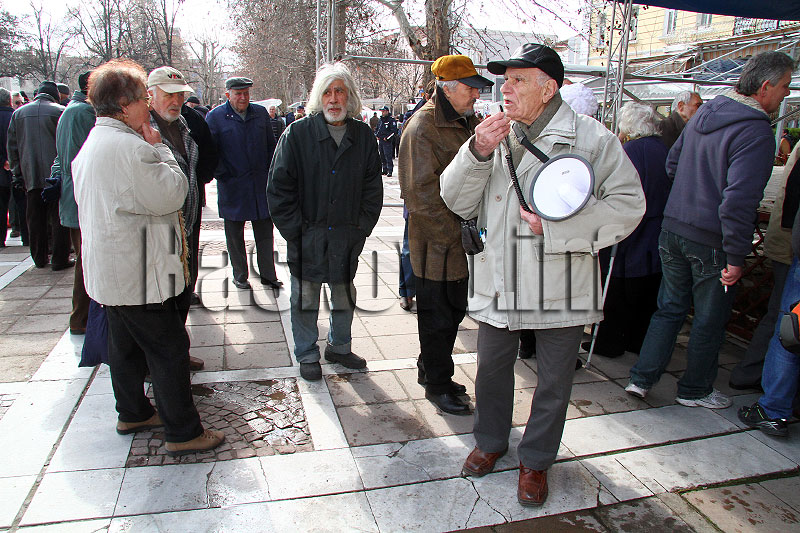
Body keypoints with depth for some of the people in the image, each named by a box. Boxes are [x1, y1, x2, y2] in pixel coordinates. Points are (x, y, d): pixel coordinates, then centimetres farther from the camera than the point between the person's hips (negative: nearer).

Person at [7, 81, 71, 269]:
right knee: (58, 218, 1)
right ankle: (59, 259, 1)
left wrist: (17, 173, 16)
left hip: (30, 175, 3)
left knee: (35, 219, 10)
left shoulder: (18, 113, 11)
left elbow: (12, 146, 12)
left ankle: (39, 258, 18)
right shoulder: (60, 111, -2)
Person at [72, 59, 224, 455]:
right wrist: (159, 147, -10)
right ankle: (182, 433, 7)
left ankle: (132, 413, 37)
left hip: (109, 270, 11)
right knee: (169, 349, -2)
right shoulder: (129, 146, -22)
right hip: (139, 273, -11)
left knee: (126, 345, 21)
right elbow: (171, 195, -19)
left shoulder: (92, 144, 13)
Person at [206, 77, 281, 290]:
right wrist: (223, 175, -9)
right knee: (234, 234, 8)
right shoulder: (215, 117, -2)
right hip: (232, 187, -2)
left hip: (261, 184, 3)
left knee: (265, 232, 8)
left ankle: (268, 274, 19)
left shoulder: (261, 113, 9)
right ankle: (240, 276, 22)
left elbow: (271, 145, 14)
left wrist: (271, 173, 7)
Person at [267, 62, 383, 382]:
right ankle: (307, 356, 26)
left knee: (344, 296, 15)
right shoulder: (298, 133, -5)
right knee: (305, 298, 9)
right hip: (307, 236, -2)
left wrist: (362, 228, -1)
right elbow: (279, 187, -5)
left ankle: (339, 347, 36)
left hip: (347, 235, 3)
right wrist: (294, 230, -10)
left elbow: (372, 188, 7)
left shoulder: (363, 136, 4)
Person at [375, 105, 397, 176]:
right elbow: (377, 129, 27)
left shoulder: (391, 120, -7)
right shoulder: (381, 120, 16)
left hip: (387, 141, -8)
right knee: (382, 156, 11)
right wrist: (376, 135, 9)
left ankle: (389, 171, -9)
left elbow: (394, 131, -13)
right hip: (380, 141, 8)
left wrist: (387, 137, -16)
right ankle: (384, 170, 20)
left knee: (388, 156, -11)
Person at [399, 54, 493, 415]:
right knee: (437, 317, 5)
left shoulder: (469, 122, 11)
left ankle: (431, 369, 38)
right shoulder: (422, 128, -16)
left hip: (464, 242, 9)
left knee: (454, 311, 19)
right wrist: (455, 232, -19)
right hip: (436, 243, -8)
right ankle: (437, 384, 23)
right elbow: (421, 194, -21)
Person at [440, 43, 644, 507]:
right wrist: (477, 153, -16)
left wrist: (556, 227, -18)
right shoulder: (494, 135, 4)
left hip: (561, 287, -3)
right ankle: (491, 442, 44)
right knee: (492, 368, 18)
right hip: (500, 284, 3)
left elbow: (627, 205, -9)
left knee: (554, 380, 12)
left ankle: (536, 460, 36)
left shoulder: (592, 138, -7)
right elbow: (457, 202, 1)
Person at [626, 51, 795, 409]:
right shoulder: (756, 131, -18)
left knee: (669, 308, 17)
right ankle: (695, 390, 27)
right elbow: (739, 199, -25)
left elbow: (672, 163, 15)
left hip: (673, 228, 7)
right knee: (710, 320, 12)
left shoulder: (704, 113, 6)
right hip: (711, 241, -6)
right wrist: (737, 257, -19)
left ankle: (641, 378, 19)